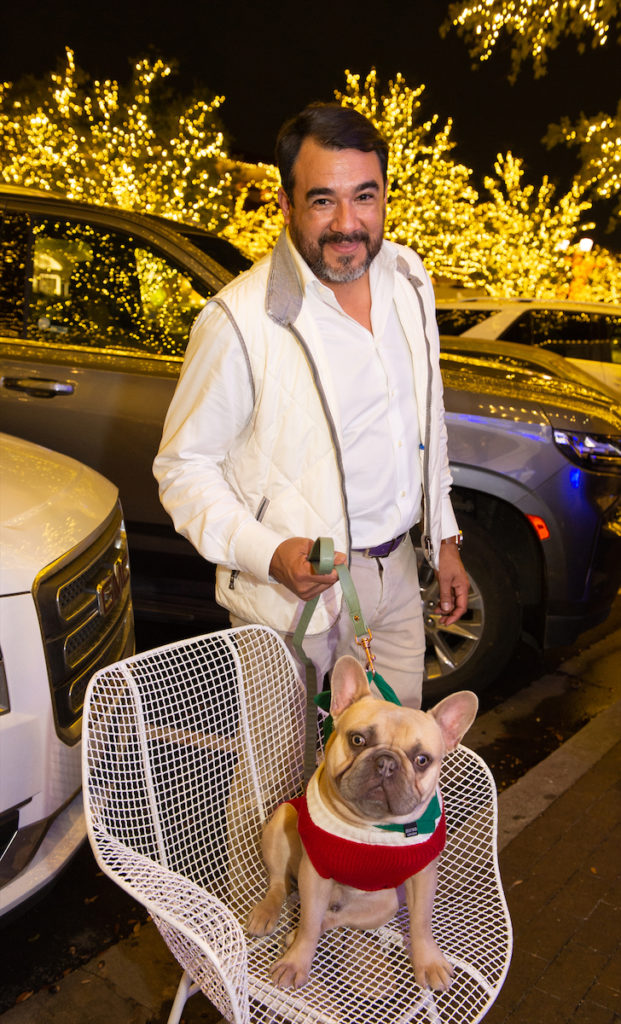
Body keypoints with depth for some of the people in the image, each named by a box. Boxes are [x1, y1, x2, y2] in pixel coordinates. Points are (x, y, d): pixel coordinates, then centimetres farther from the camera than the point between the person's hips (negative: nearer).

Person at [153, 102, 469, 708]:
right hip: (293, 589, -5)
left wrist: (444, 539, 13)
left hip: (396, 569, 6)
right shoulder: (239, 322, -21)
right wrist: (268, 552, -27)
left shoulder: (408, 276, 1)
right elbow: (183, 466, -13)